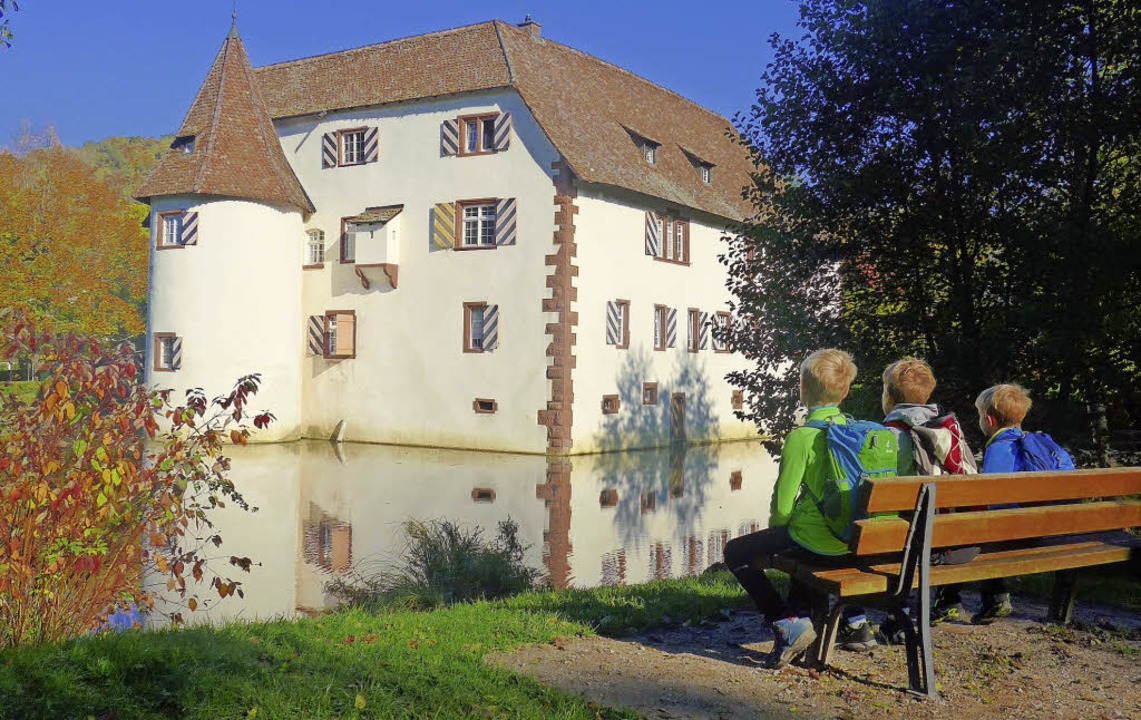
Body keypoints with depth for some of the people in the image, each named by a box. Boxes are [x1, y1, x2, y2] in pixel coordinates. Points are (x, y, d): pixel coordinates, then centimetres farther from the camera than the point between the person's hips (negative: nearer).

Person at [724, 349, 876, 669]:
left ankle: (789, 624, 0)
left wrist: (776, 530, 7)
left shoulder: (802, 437, -17)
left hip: (816, 539, -7)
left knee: (736, 552, 10)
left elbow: (783, 504, -16)